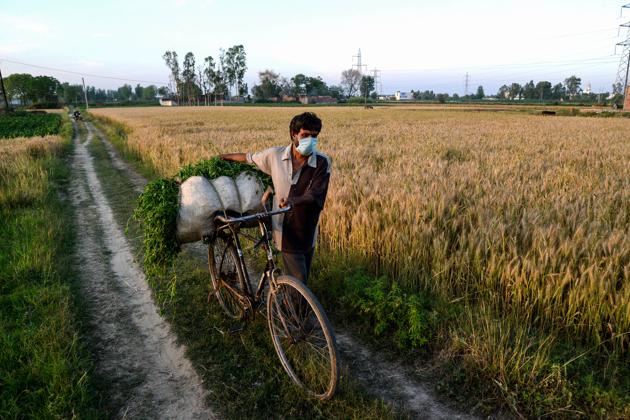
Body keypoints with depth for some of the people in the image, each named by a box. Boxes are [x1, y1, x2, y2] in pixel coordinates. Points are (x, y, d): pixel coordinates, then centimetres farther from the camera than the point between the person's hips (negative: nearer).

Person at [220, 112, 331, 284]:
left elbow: (315, 195, -21)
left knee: (303, 278, 16)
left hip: (307, 229, 2)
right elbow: (249, 158, 9)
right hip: (286, 229, -1)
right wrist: (225, 157, 24)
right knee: (297, 279, -4)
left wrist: (293, 200, -40)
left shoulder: (322, 162, -12)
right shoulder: (275, 155, -9)